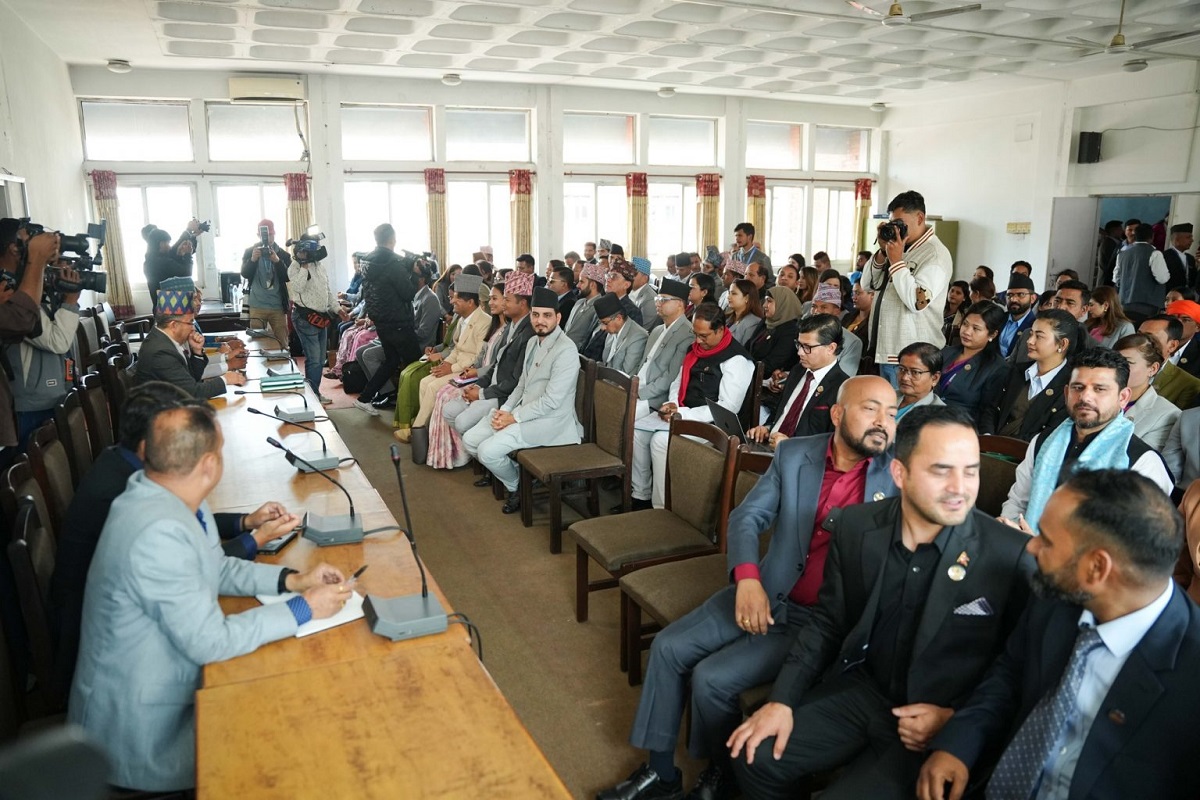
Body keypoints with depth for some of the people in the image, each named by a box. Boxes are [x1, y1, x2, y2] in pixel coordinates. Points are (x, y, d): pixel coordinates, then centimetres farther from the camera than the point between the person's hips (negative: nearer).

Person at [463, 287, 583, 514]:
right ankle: (512, 472, 18)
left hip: (548, 420, -9)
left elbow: (551, 401, -22)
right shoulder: (533, 342, 12)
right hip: (521, 411, 9)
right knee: (470, 440, 2)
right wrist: (505, 409, 1)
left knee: (488, 451, -20)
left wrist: (514, 417, -17)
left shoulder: (566, 351, -18)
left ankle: (518, 487, 9)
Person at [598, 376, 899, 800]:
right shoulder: (794, 454, 0)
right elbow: (747, 517, -1)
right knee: (669, 647, -4)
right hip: (766, 593, 5)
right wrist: (747, 578, -17)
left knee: (712, 677, -16)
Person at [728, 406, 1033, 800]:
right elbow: (828, 620, 3)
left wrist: (958, 719, -15)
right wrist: (782, 701, -5)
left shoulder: (1011, 556, -18)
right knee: (754, 755, -6)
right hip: (861, 690, 4)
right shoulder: (854, 526, -7)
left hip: (939, 726, -3)